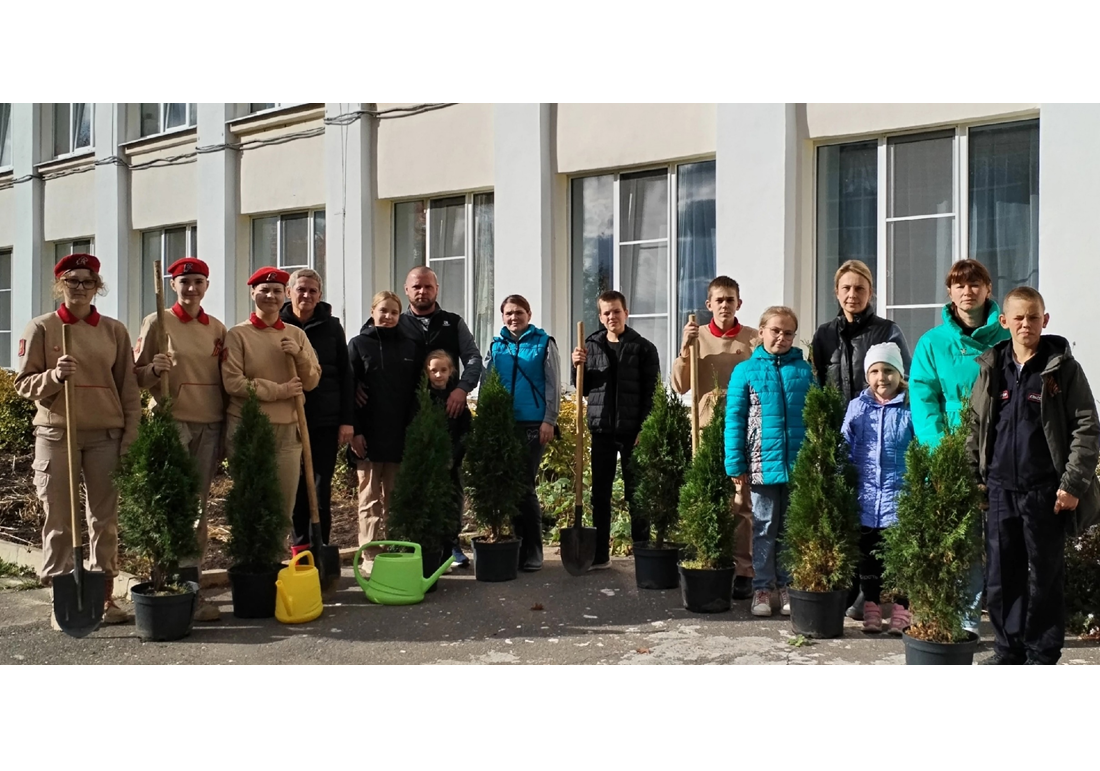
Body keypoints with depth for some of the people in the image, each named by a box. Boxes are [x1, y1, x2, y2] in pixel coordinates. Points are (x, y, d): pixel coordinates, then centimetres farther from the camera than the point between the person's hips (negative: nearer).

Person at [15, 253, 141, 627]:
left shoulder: (114, 330, 8)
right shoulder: (41, 327, 2)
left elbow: (128, 386, 9)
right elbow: (24, 384, 2)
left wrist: (131, 434, 3)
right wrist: (53, 376, -18)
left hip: (106, 435, 2)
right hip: (57, 434, -2)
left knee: (105, 518, 6)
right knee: (59, 520, 1)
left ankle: (105, 597, 15)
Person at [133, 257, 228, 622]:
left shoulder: (217, 329, 12)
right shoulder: (157, 323, 1)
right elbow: (136, 376, 2)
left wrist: (227, 428, 11)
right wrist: (154, 369, -20)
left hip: (209, 425, 4)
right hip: (171, 423, -4)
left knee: (198, 508, 6)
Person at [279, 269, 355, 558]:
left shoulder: (331, 327, 6)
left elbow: (345, 375, 6)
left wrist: (347, 420, 0)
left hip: (325, 420, 0)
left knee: (321, 489, 1)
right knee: (295, 488, 5)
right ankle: (301, 549, 14)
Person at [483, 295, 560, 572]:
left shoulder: (544, 343, 2)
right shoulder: (496, 345, 11)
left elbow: (553, 385, -1)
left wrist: (549, 420, -7)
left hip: (532, 423, -4)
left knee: (525, 485, -4)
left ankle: (532, 551, 5)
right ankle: (514, 543, 17)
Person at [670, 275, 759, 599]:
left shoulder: (753, 339, 3)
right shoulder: (697, 337, 7)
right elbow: (680, 386, 2)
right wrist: (684, 349, -10)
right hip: (706, 428, 2)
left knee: (742, 503, -2)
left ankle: (743, 570, 3)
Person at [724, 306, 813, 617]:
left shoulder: (805, 371, 5)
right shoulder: (746, 371, 1)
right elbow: (735, 419, -2)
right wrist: (735, 463, -7)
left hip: (799, 463, 1)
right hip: (763, 463, -1)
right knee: (765, 528, 8)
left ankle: (788, 586, 20)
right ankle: (762, 588, 15)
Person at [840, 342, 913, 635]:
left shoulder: (910, 409, -5)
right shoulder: (857, 407, 4)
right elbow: (844, 449, 7)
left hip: (900, 497, -3)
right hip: (865, 497, 3)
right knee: (869, 557, 13)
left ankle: (901, 611, 17)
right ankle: (871, 608, 24)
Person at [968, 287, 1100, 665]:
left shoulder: (1062, 368, -3)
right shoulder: (991, 369, 8)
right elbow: (976, 428, 14)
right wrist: (972, 477, 8)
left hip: (1045, 490, -3)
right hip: (1001, 489, 4)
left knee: (1045, 576, 5)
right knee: (1002, 574, 9)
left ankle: (1042, 655, 16)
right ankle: (1007, 650, 22)